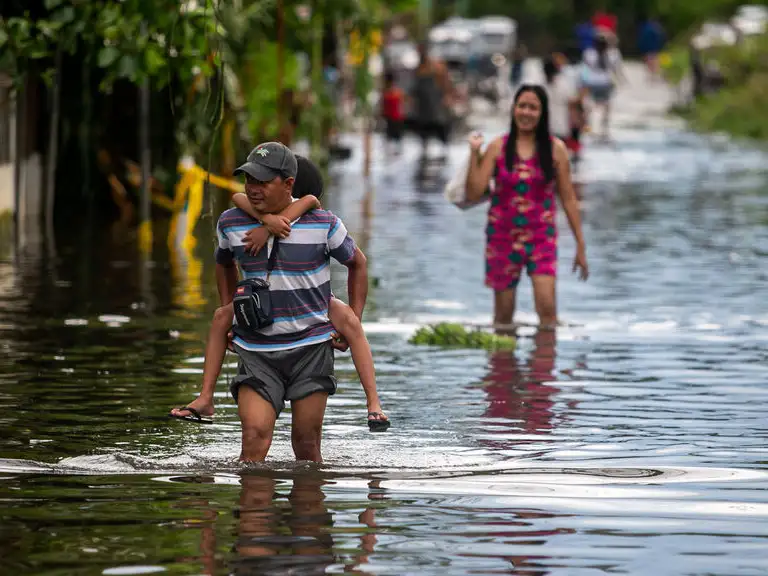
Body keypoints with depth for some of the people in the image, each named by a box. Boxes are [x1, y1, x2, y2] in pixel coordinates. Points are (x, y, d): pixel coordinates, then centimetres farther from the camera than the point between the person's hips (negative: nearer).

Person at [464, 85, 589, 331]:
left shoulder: (555, 149, 1)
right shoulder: (498, 147, 1)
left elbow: (568, 198, 5)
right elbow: (473, 193, -5)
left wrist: (580, 245, 4)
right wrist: (474, 153, -14)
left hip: (541, 237, -1)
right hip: (503, 236, 1)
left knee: (546, 305, -17)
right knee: (503, 312, 6)